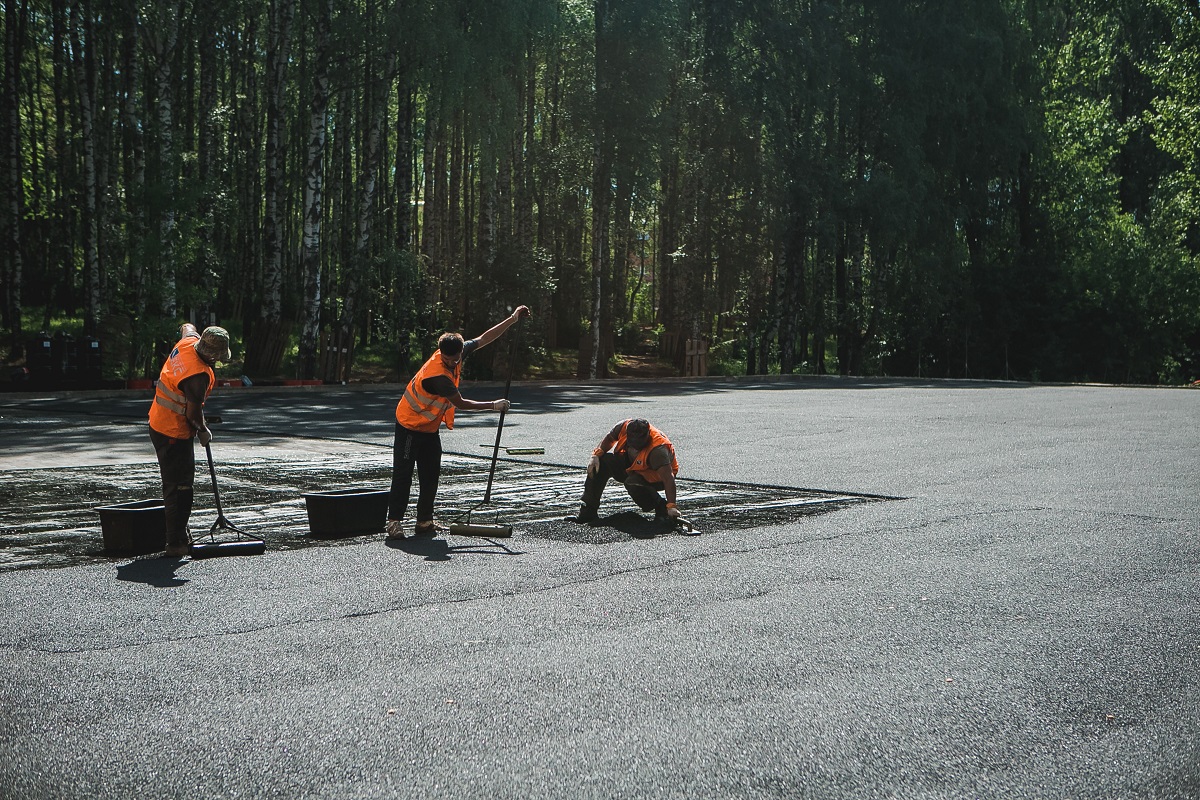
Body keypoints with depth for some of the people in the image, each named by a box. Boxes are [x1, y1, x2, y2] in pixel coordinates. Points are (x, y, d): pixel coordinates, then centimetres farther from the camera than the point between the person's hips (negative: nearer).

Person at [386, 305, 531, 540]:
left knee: (431, 475, 9)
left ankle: (424, 522, 15)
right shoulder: (437, 374, -33)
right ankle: (394, 522, -5)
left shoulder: (457, 352, -10)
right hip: (410, 425, -9)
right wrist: (493, 406, -14)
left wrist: (513, 319, 2)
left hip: (430, 427, 9)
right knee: (403, 474, -8)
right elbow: (460, 404, -23)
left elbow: (483, 339, 4)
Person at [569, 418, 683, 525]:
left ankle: (662, 508, -11)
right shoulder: (624, 427, -22)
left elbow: (668, 477, -44)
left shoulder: (658, 449, -39)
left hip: (655, 477, -6)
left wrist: (671, 506, -51)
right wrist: (596, 455, -8)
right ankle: (587, 511, -5)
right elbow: (609, 439, 2)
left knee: (633, 483, -36)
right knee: (601, 463, -11)